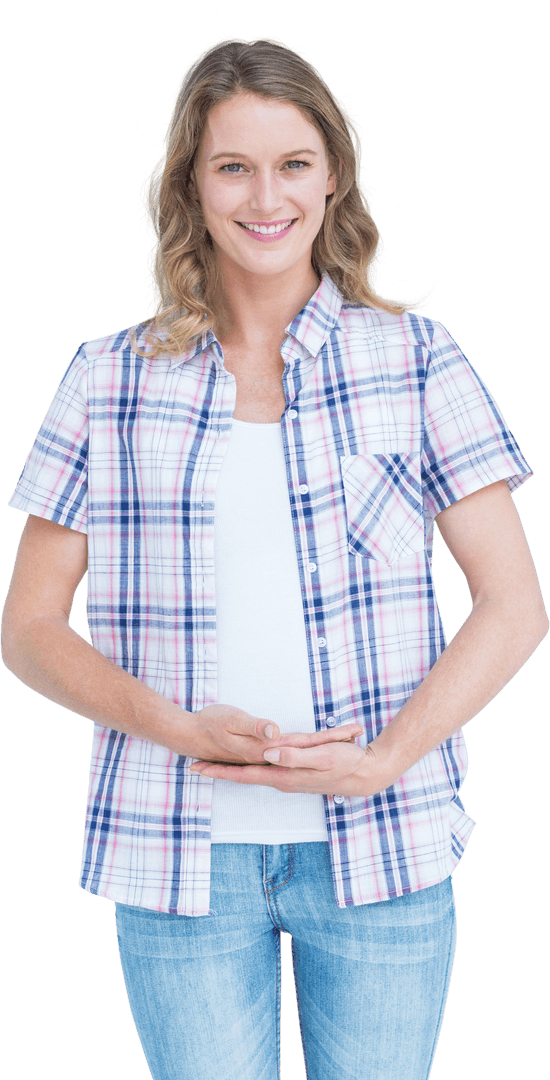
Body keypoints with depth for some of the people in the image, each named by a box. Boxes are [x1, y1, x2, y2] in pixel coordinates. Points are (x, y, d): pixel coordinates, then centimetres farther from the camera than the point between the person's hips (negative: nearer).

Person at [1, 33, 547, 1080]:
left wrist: (381, 762, -13)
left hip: (381, 847, 0)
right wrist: (180, 730, -12)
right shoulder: (110, 380, 4)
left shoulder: (415, 358, 2)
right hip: (179, 855, 1)